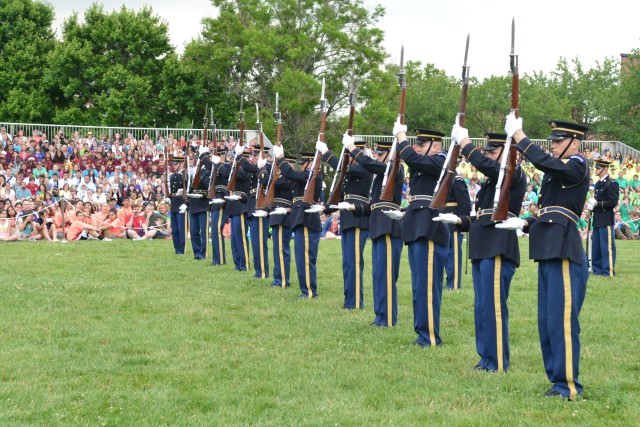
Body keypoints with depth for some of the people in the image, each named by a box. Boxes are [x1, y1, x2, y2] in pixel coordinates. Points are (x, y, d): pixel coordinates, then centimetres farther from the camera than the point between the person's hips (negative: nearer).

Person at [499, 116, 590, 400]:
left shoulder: (577, 167, -8)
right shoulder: (557, 171, 19)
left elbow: (543, 161, -25)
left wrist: (517, 135, -18)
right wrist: (524, 223, 8)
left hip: (565, 254, -10)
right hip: (549, 253, 10)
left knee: (561, 321, -7)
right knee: (546, 321, 12)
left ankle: (568, 385, -1)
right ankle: (558, 377, 21)